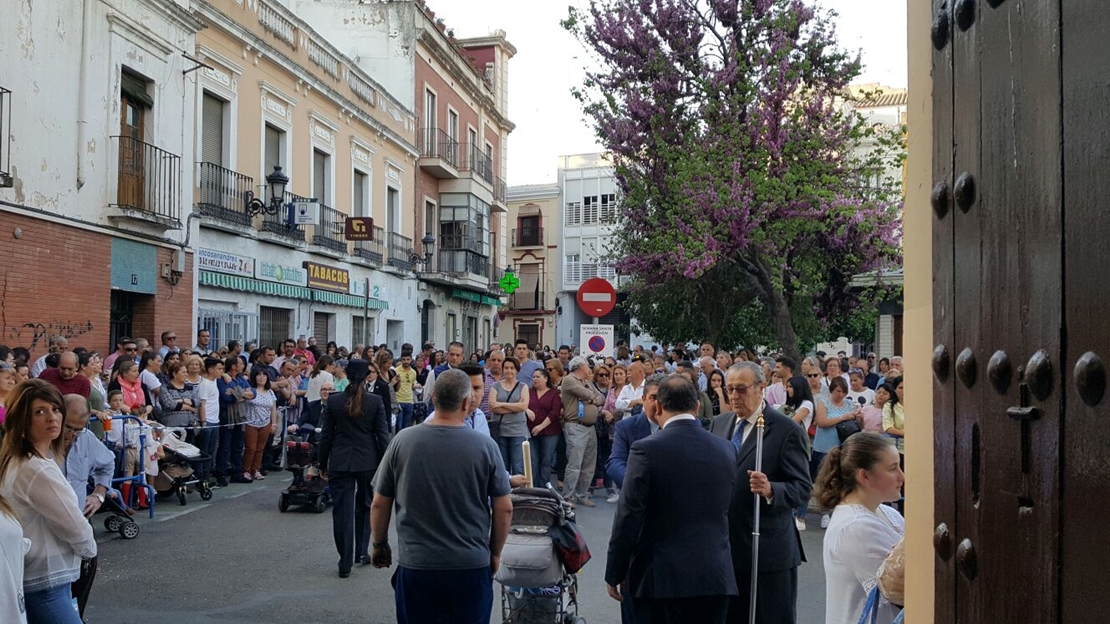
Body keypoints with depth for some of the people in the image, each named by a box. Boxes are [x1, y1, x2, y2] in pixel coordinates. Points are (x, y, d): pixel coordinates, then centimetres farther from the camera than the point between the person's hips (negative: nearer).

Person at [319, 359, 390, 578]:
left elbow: (326, 435, 1)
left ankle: (345, 563, 5)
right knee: (365, 506, 21)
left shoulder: (333, 400, -3)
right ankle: (362, 552, 24)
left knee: (342, 511, 5)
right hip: (368, 461, 0)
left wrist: (323, 464, 10)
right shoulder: (376, 401, -6)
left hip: (339, 462, 0)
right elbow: (383, 435, -4)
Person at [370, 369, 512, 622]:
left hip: (415, 564, 1)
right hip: (472, 566, -1)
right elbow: (504, 509, -4)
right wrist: (495, 553, 11)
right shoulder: (485, 445, -9)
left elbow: (379, 504, 1)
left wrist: (380, 545, 16)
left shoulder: (403, 440, -7)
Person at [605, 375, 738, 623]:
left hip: (662, 576, -3)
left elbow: (628, 517, -11)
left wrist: (614, 573, -2)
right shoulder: (727, 450, 2)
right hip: (715, 575, 4)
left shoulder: (647, 449, -11)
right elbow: (725, 511, 11)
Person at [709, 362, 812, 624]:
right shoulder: (719, 423, 10)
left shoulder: (786, 430, -9)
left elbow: (802, 487, -12)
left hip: (769, 551, -5)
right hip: (724, 547, 6)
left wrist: (770, 490, -30)